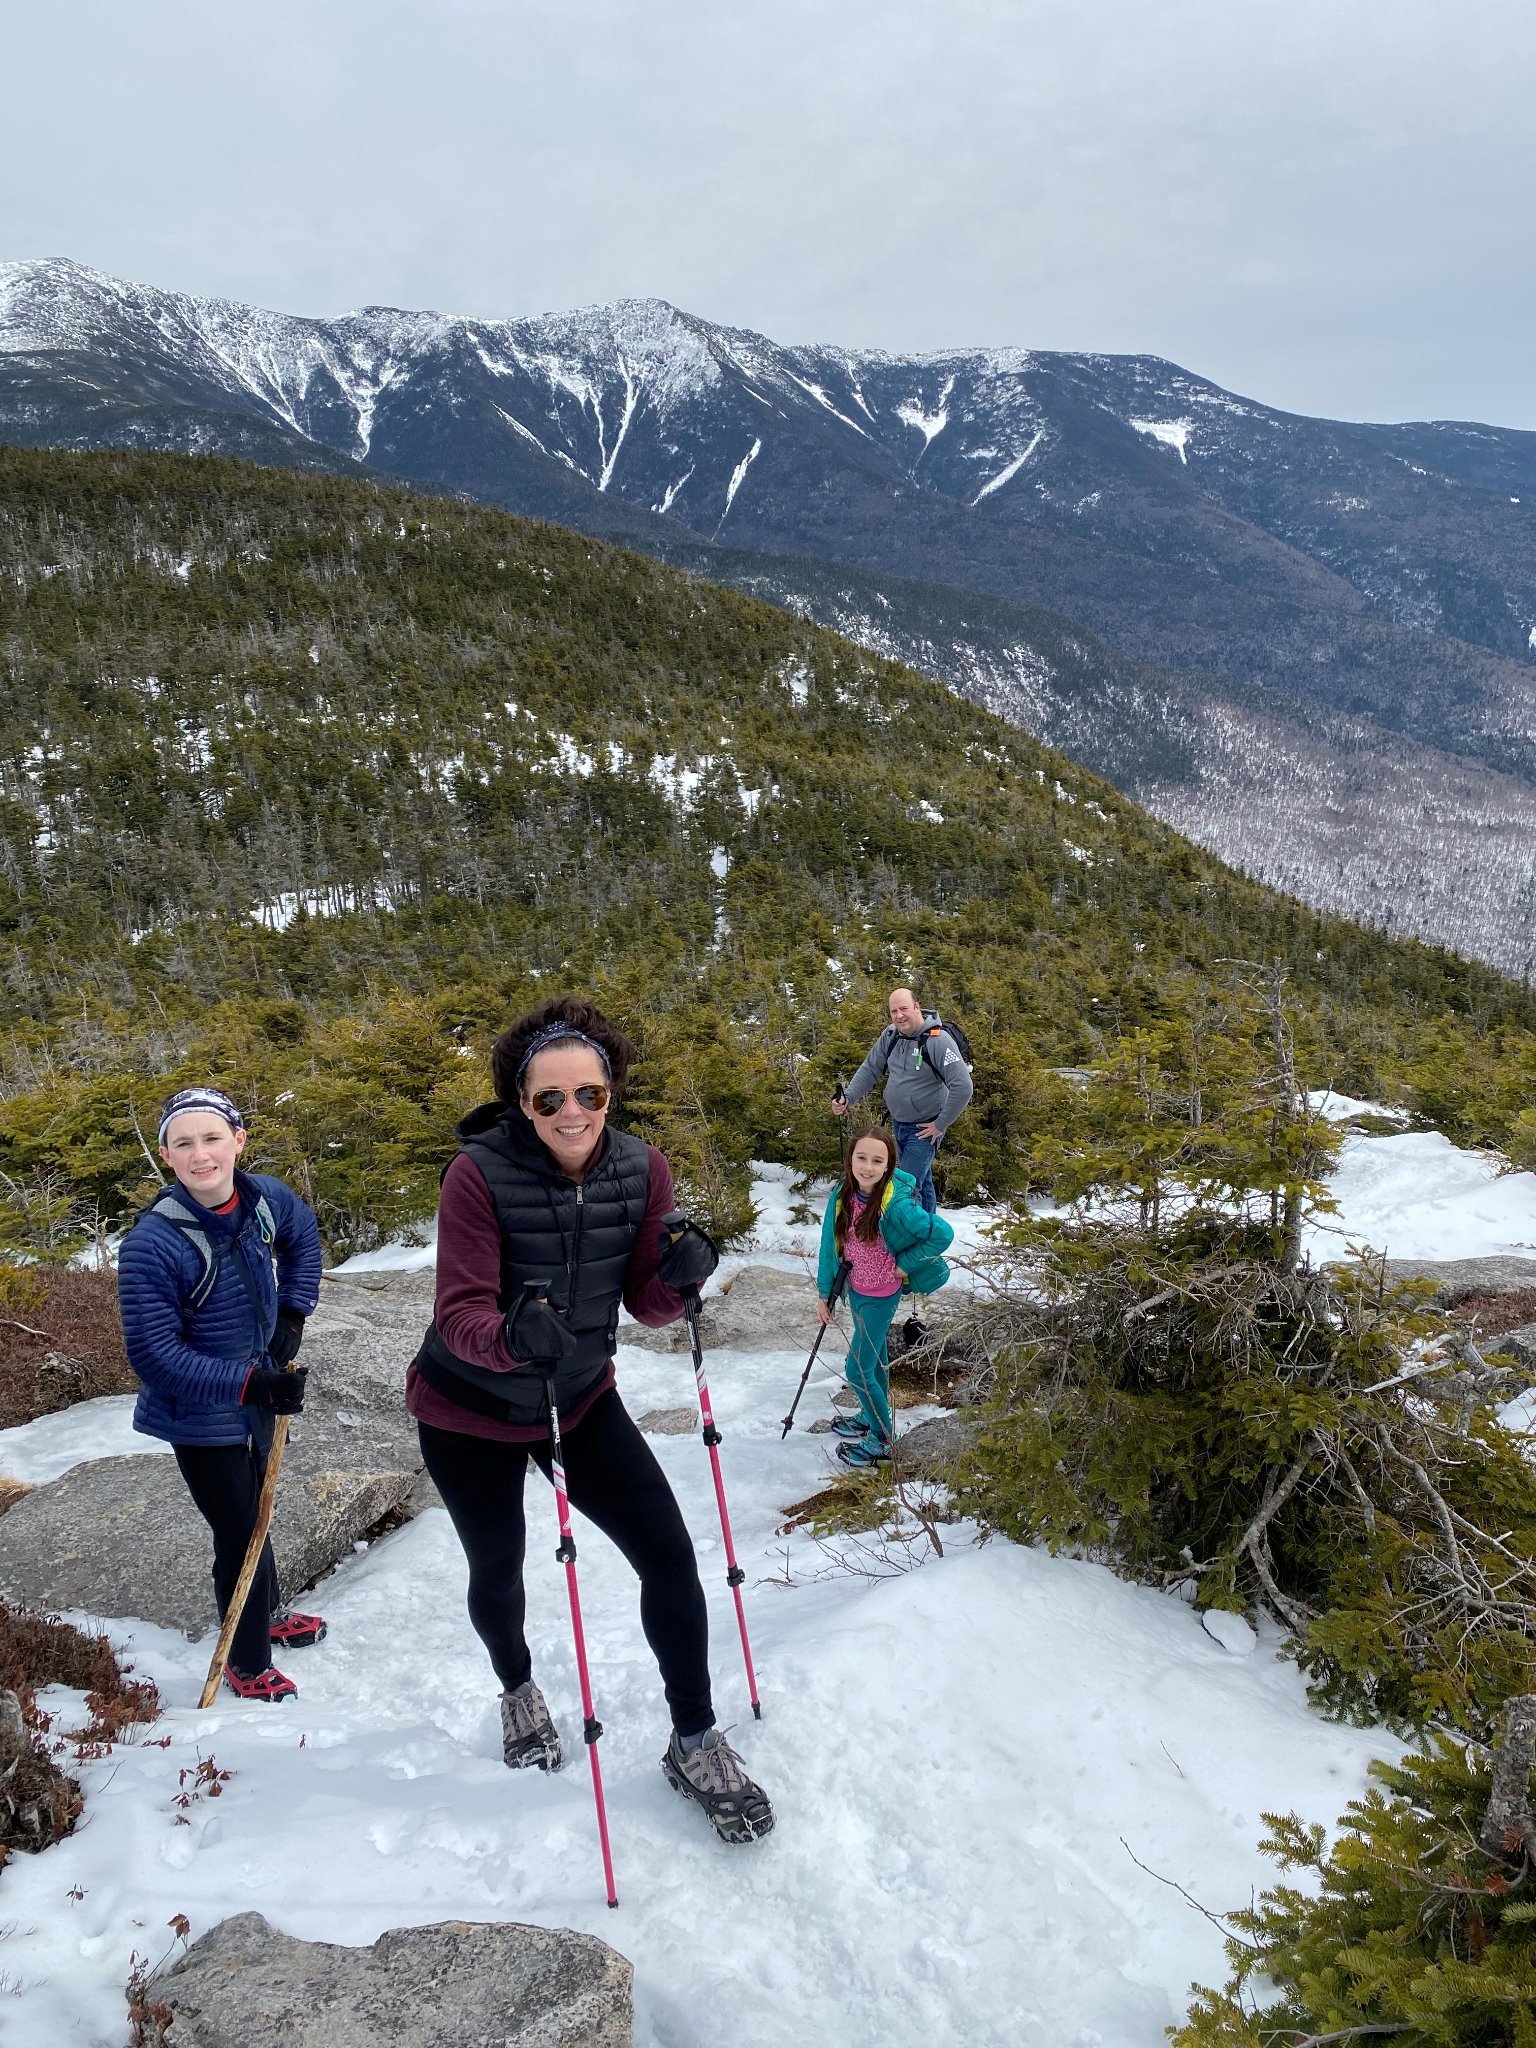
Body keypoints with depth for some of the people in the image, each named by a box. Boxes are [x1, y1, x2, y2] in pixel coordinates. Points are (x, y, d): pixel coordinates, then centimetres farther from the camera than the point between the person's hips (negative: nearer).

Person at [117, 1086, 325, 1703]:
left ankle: (269, 1616, 52)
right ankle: (248, 1663, 31)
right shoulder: (152, 1243, -30)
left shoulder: (265, 1197, -13)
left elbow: (303, 1235, 11)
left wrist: (293, 1314, 0)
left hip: (259, 1390, 6)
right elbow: (155, 1356, -27)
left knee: (253, 1508, 27)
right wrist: (252, 1385, -32)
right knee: (240, 1534, 5)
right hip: (201, 1417, -6)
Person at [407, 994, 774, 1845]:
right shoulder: (479, 1173, -26)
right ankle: (518, 1691, 52)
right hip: (469, 1413, -2)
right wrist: (513, 1336, -50)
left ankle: (694, 1741, 19)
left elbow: (647, 1305, -8)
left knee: (669, 1554, -5)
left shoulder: (642, 1170, -14)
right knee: (497, 1571, 17)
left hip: (581, 1398, 3)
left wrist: (680, 1276, -30)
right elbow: (460, 1314, -28)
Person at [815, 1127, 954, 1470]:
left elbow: (943, 1234, -25)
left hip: (881, 1296, -5)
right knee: (874, 1354, 25)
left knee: (857, 1370, -1)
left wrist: (904, 1264, -17)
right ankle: (872, 1417, 44)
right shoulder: (843, 1197, -14)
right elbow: (830, 1245, -3)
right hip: (855, 1288, 5)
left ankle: (882, 1440, 18)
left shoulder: (897, 1205, -30)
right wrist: (823, 1293, 2)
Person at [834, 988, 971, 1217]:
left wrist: (940, 1125, -19)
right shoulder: (891, 1035, -2)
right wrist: (848, 1097, -5)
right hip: (898, 1123, 7)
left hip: (925, 1129, -7)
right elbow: (870, 1069, 10)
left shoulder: (937, 1040, -23)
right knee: (922, 1183, 20)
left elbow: (962, 1087, -26)